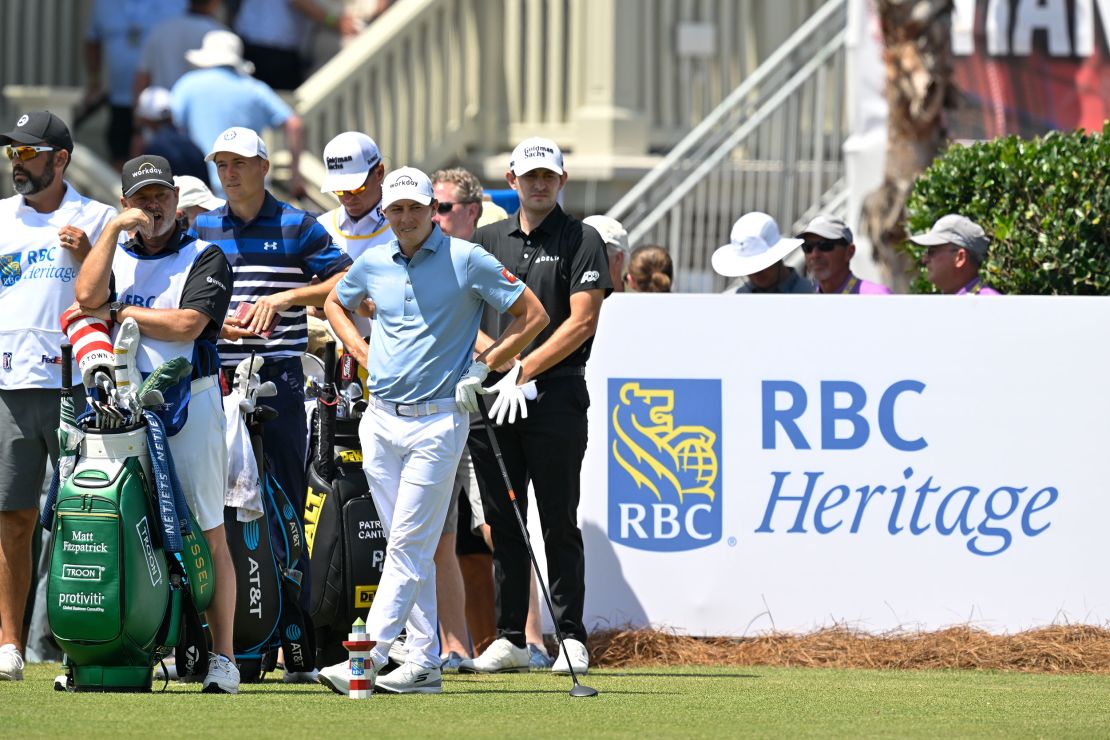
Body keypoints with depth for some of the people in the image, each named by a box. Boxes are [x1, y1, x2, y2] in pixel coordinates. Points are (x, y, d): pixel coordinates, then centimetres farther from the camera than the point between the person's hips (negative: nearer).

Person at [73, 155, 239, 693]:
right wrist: (113, 228, -5)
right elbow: (87, 296, -4)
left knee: (207, 532, -3)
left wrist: (121, 314, -4)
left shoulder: (205, 258, 3)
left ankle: (221, 656, -2)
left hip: (190, 402, -4)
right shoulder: (116, 256, 17)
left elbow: (188, 323, -12)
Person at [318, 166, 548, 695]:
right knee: (408, 547, 7)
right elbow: (335, 304, 29)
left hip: (437, 421, -5)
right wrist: (365, 356, 13)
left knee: (407, 545, -9)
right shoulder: (372, 264, 8)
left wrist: (482, 368, -5)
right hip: (380, 421, 5)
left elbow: (533, 316, -1)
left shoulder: (467, 260, -6)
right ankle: (423, 662, 10)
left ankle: (368, 656, -15)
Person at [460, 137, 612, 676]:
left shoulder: (582, 241, 2)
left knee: (558, 524, -4)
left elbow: (582, 322, -7)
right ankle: (509, 639, 11)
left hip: (555, 396, -4)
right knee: (503, 524, 6)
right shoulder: (487, 241, 15)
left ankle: (571, 638, 0)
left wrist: (524, 370, -13)